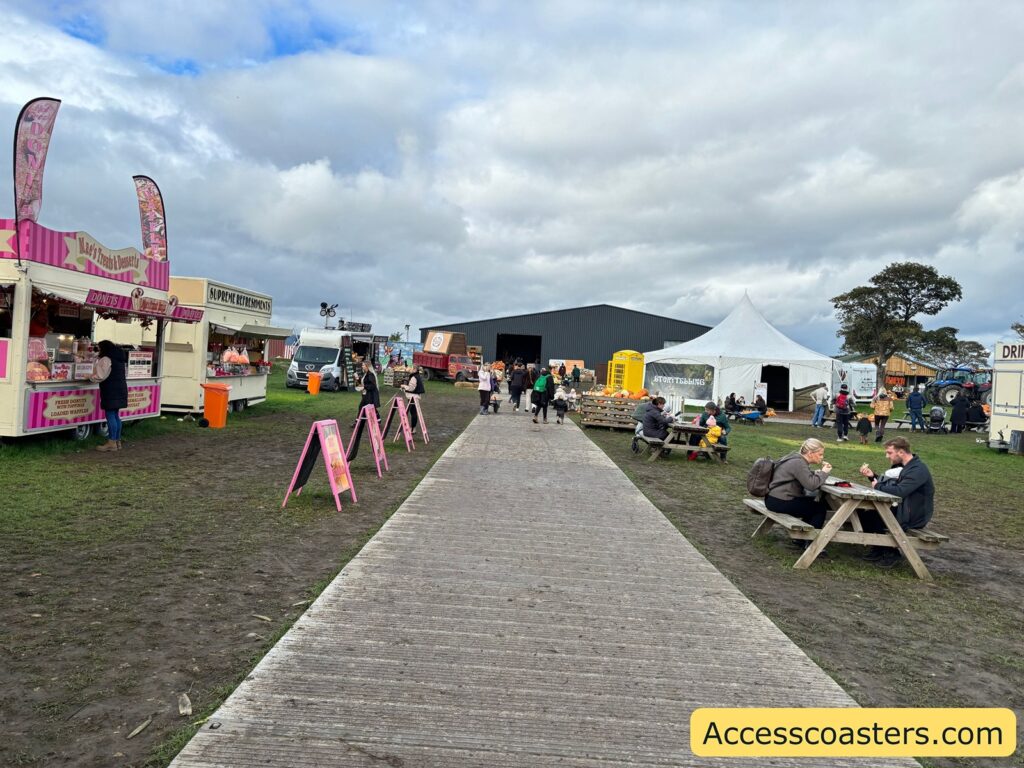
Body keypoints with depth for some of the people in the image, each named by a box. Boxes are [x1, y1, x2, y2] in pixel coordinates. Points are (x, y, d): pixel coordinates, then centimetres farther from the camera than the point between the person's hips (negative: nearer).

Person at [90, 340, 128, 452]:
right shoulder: (120, 359, 16)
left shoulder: (106, 359, -13)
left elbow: (100, 376, -16)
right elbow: (125, 375, 24)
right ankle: (117, 441, 17)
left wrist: (91, 377, 1)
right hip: (120, 389, 9)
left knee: (110, 416, -6)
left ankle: (112, 443, -5)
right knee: (116, 415, 13)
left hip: (111, 391, -9)